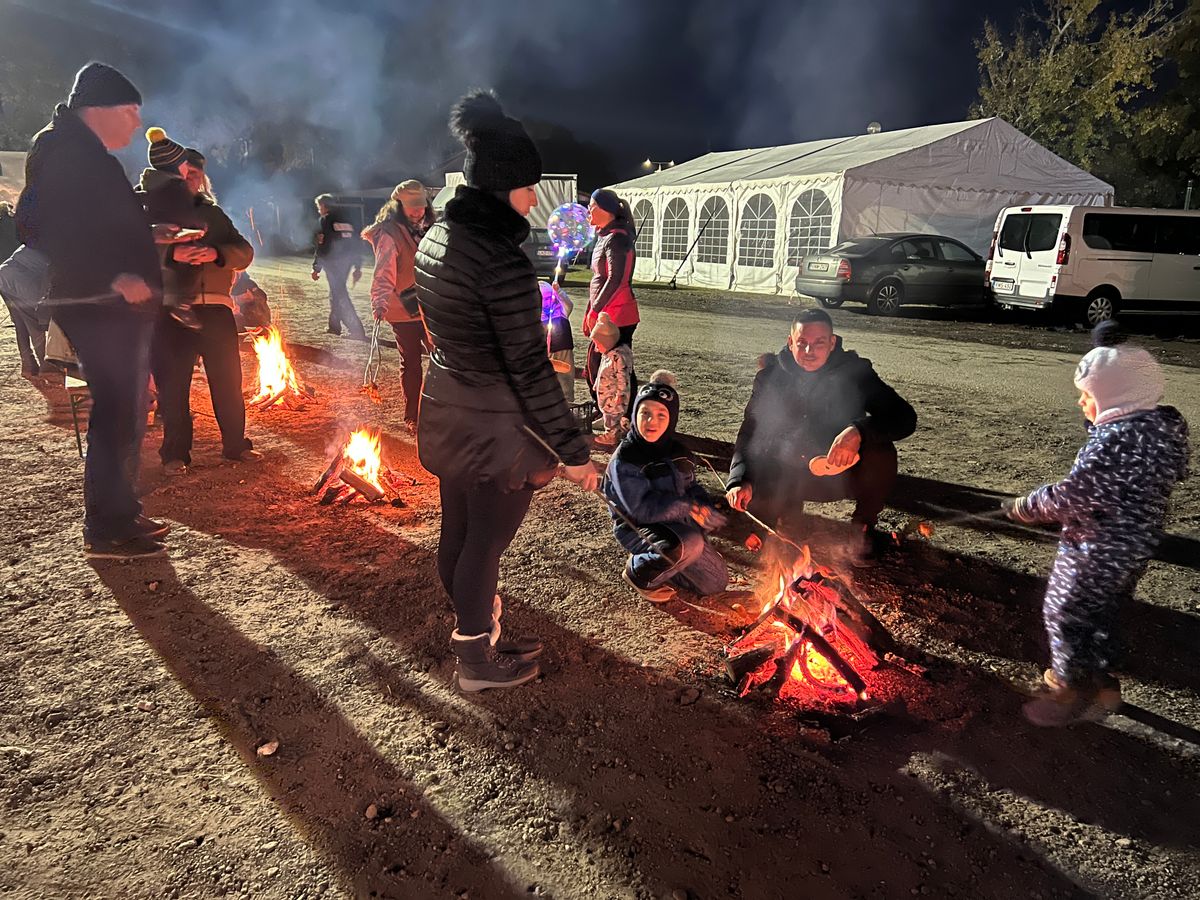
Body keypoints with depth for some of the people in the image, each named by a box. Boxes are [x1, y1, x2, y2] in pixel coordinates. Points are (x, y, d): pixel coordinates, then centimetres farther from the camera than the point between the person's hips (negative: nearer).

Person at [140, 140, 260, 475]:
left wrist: (216, 253, -14)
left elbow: (244, 252, 6)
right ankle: (175, 453, 11)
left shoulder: (213, 214, 18)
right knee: (173, 383, 1)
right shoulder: (154, 211, 9)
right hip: (171, 308, -2)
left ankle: (235, 444, 19)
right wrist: (171, 255, -23)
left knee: (228, 379, 5)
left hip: (215, 306, 3)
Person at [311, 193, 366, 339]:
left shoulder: (325, 220, -5)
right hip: (347, 261, 7)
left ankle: (357, 330, -14)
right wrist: (357, 267, 19)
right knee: (337, 292, 21)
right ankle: (334, 326, 29)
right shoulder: (345, 220, 15)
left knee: (340, 295, -6)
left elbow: (322, 246, -11)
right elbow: (355, 243, 15)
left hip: (333, 262, -7)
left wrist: (316, 268, -7)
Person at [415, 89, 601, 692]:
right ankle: (477, 659, 26)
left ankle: (475, 629, 42)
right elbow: (530, 369, -25)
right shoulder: (502, 261, -24)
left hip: (447, 415, 9)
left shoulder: (435, 239, 5)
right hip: (495, 429, -9)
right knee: (485, 542, 7)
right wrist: (572, 450, -20)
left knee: (457, 531, 20)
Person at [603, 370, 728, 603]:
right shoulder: (624, 459, -20)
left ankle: (655, 559, 17)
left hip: (678, 524, 7)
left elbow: (693, 488, 6)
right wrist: (687, 507, -22)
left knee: (716, 582, 7)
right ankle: (638, 572, -10)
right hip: (637, 527, -7)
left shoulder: (677, 452, 2)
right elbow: (641, 508, -25)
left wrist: (704, 508, -17)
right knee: (689, 543, -37)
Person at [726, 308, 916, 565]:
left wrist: (859, 431, -43)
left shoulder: (854, 372, -14)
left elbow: (906, 418, -23)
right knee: (759, 507, -27)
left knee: (882, 452, -32)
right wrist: (740, 480, -27)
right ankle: (791, 508, 14)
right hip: (792, 476, 1)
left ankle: (864, 527, -2)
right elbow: (750, 433, -9)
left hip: (844, 473, -1)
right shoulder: (772, 376, -9)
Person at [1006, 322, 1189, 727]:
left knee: (1065, 614, 8)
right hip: (1132, 547, 9)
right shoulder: (1165, 424, 0)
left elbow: (1072, 495, -26)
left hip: (1097, 552, -9)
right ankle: (1099, 683, 42)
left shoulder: (1116, 441, -30)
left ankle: (1072, 694, 24)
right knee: (1101, 613, 24)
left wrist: (1023, 508, -12)